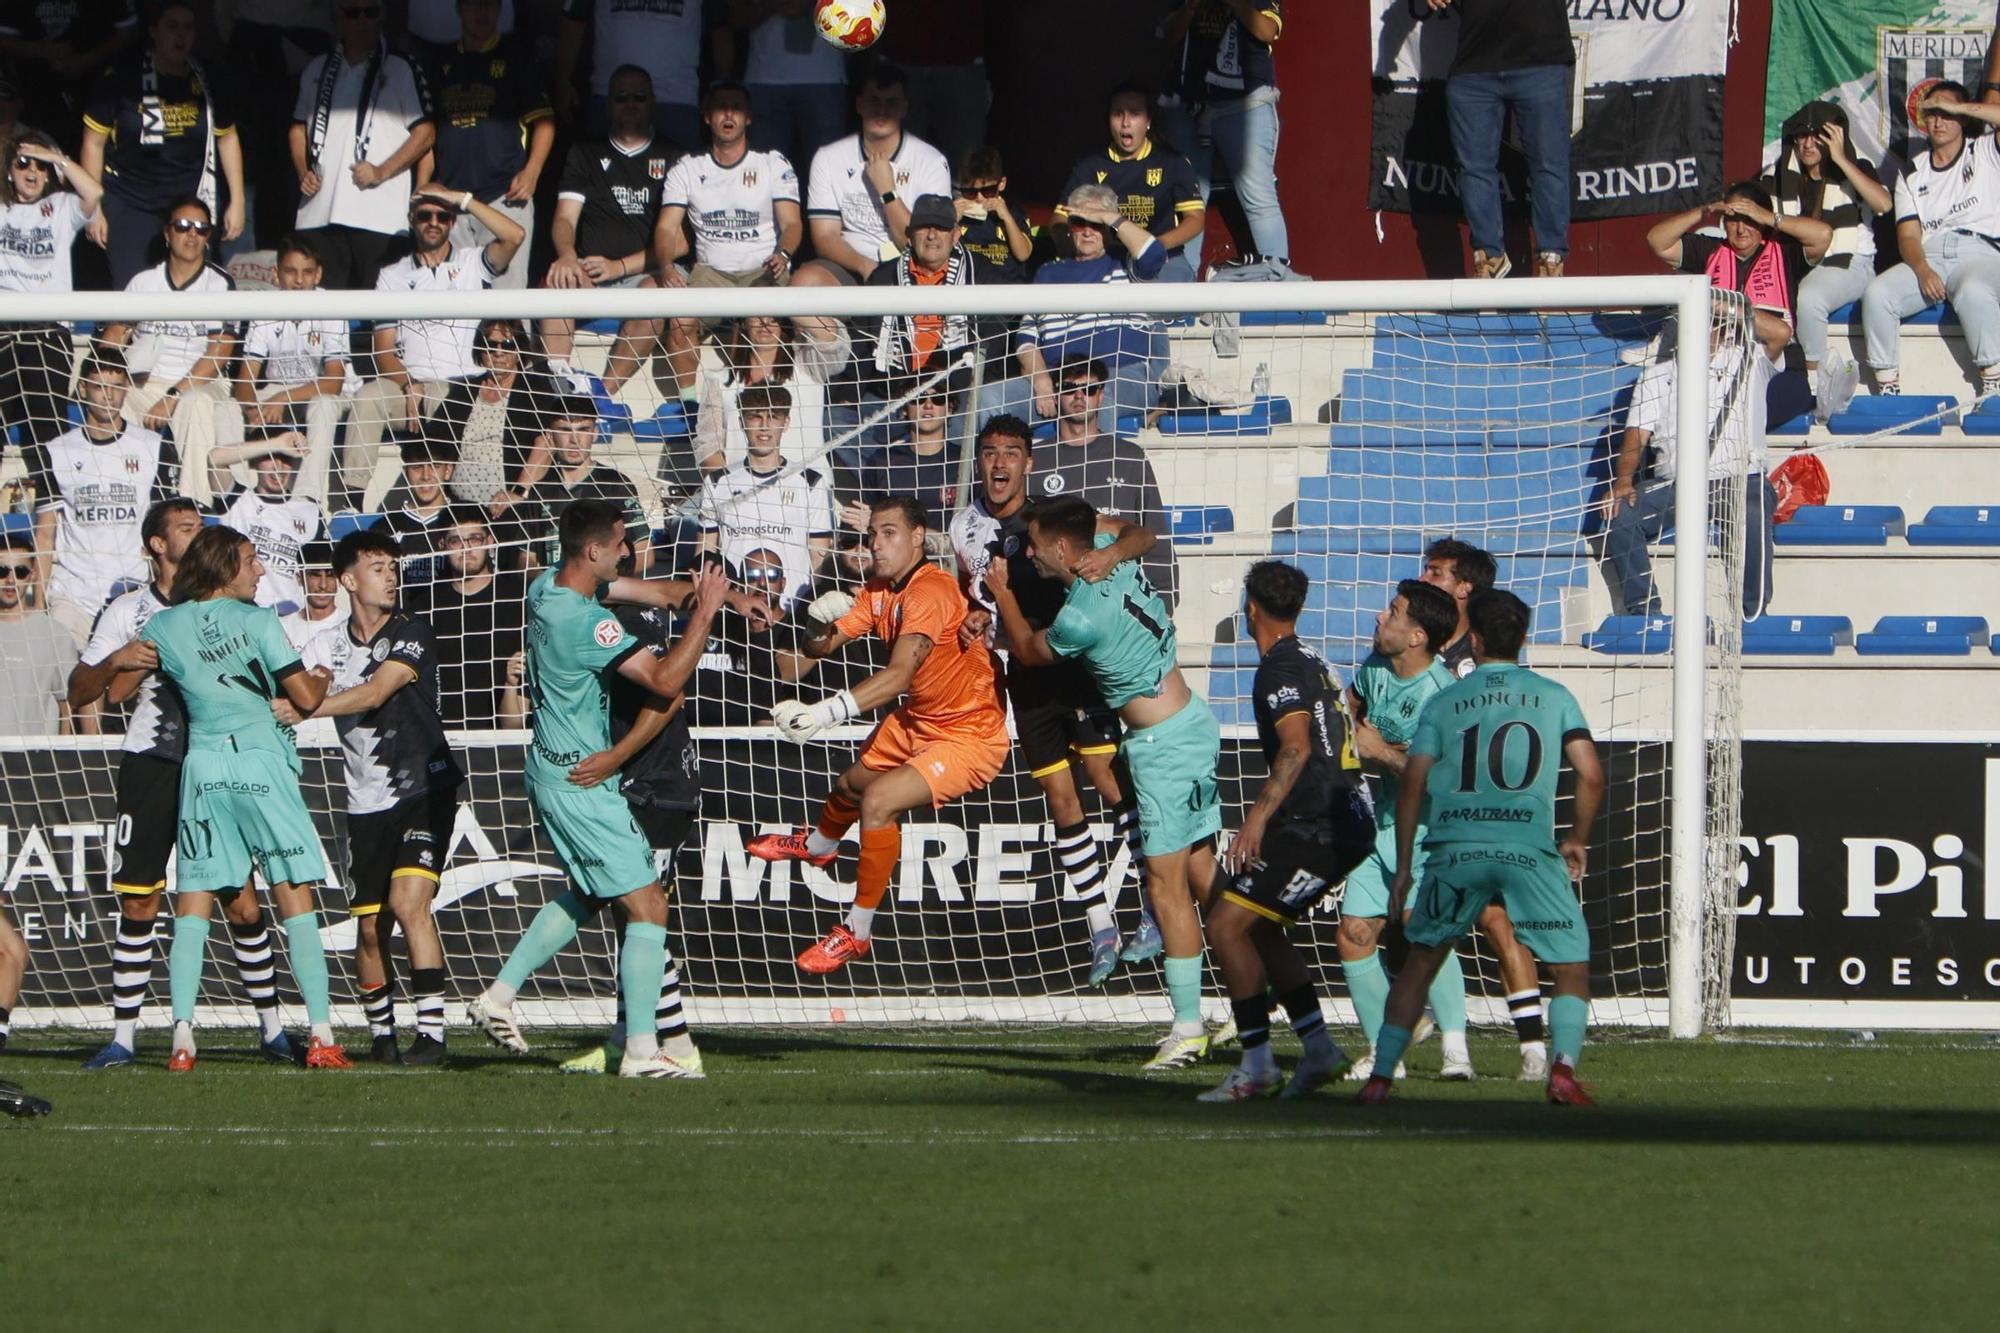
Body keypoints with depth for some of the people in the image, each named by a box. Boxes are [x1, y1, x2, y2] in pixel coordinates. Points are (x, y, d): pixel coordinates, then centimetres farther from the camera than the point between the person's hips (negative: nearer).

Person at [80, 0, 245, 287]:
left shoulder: (205, 80, 4)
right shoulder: (122, 77, -6)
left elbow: (227, 137, 16)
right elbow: (94, 142, -3)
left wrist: (237, 201, 13)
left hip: (189, 203, 3)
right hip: (130, 206, -3)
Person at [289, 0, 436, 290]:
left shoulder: (401, 69, 3)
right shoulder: (317, 70, 17)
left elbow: (425, 133, 1)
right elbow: (299, 127, 26)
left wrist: (382, 172, -10)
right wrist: (303, 172, 8)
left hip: (377, 216, -4)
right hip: (320, 215, 4)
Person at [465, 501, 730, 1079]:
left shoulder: (549, 586, 3)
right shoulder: (586, 622, -25)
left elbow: (653, 592, 11)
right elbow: (665, 680, -25)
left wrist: (698, 589, -5)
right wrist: (704, 612, -18)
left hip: (551, 774, 10)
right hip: (580, 785, -10)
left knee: (585, 895, 26)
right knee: (646, 904, -6)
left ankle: (499, 996, 24)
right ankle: (642, 1051, -8)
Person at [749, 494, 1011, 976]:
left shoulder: (931, 591, -31)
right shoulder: (881, 590, -3)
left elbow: (899, 675, -43)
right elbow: (820, 646, -1)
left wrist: (826, 712, -53)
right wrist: (822, 626, -25)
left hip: (969, 735, -10)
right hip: (917, 721, 10)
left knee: (879, 800, -26)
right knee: (852, 783, 29)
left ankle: (858, 932, -12)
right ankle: (818, 844, 65)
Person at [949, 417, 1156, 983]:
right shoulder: (966, 527, 5)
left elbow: (1139, 534, -13)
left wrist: (1109, 553, -36)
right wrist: (972, 620, -2)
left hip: (1077, 661, -4)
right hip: (1026, 675, 4)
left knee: (1106, 775, -14)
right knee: (1061, 800, 3)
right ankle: (1102, 930, 8)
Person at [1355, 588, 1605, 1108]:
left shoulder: (1443, 703, 13)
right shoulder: (1554, 697, 12)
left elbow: (1413, 781, 5)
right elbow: (1591, 775, 4)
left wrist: (1404, 867, 10)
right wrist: (1577, 841, 19)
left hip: (1455, 850, 1)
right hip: (1530, 850, -1)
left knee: (1420, 962, 17)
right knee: (1572, 969, 8)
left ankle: (1381, 1075, 12)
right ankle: (1563, 1066, -15)